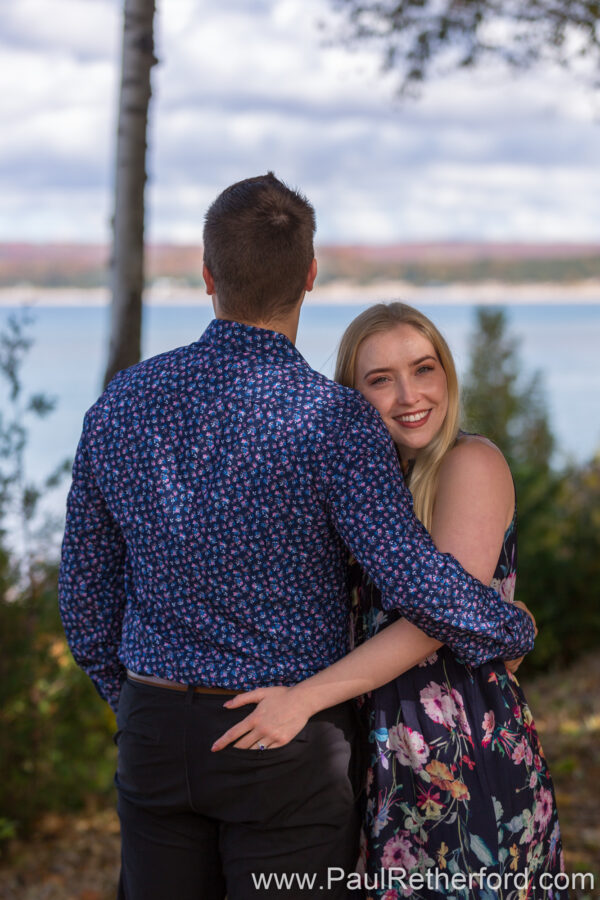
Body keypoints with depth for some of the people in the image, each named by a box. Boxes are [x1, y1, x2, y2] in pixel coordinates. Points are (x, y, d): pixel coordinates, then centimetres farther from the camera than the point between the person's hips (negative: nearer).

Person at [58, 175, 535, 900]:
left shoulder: (120, 405, -2)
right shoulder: (332, 419, -18)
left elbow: (87, 588, 6)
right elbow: (414, 580, -23)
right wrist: (513, 630, -1)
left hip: (158, 735, 5)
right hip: (289, 750, -4)